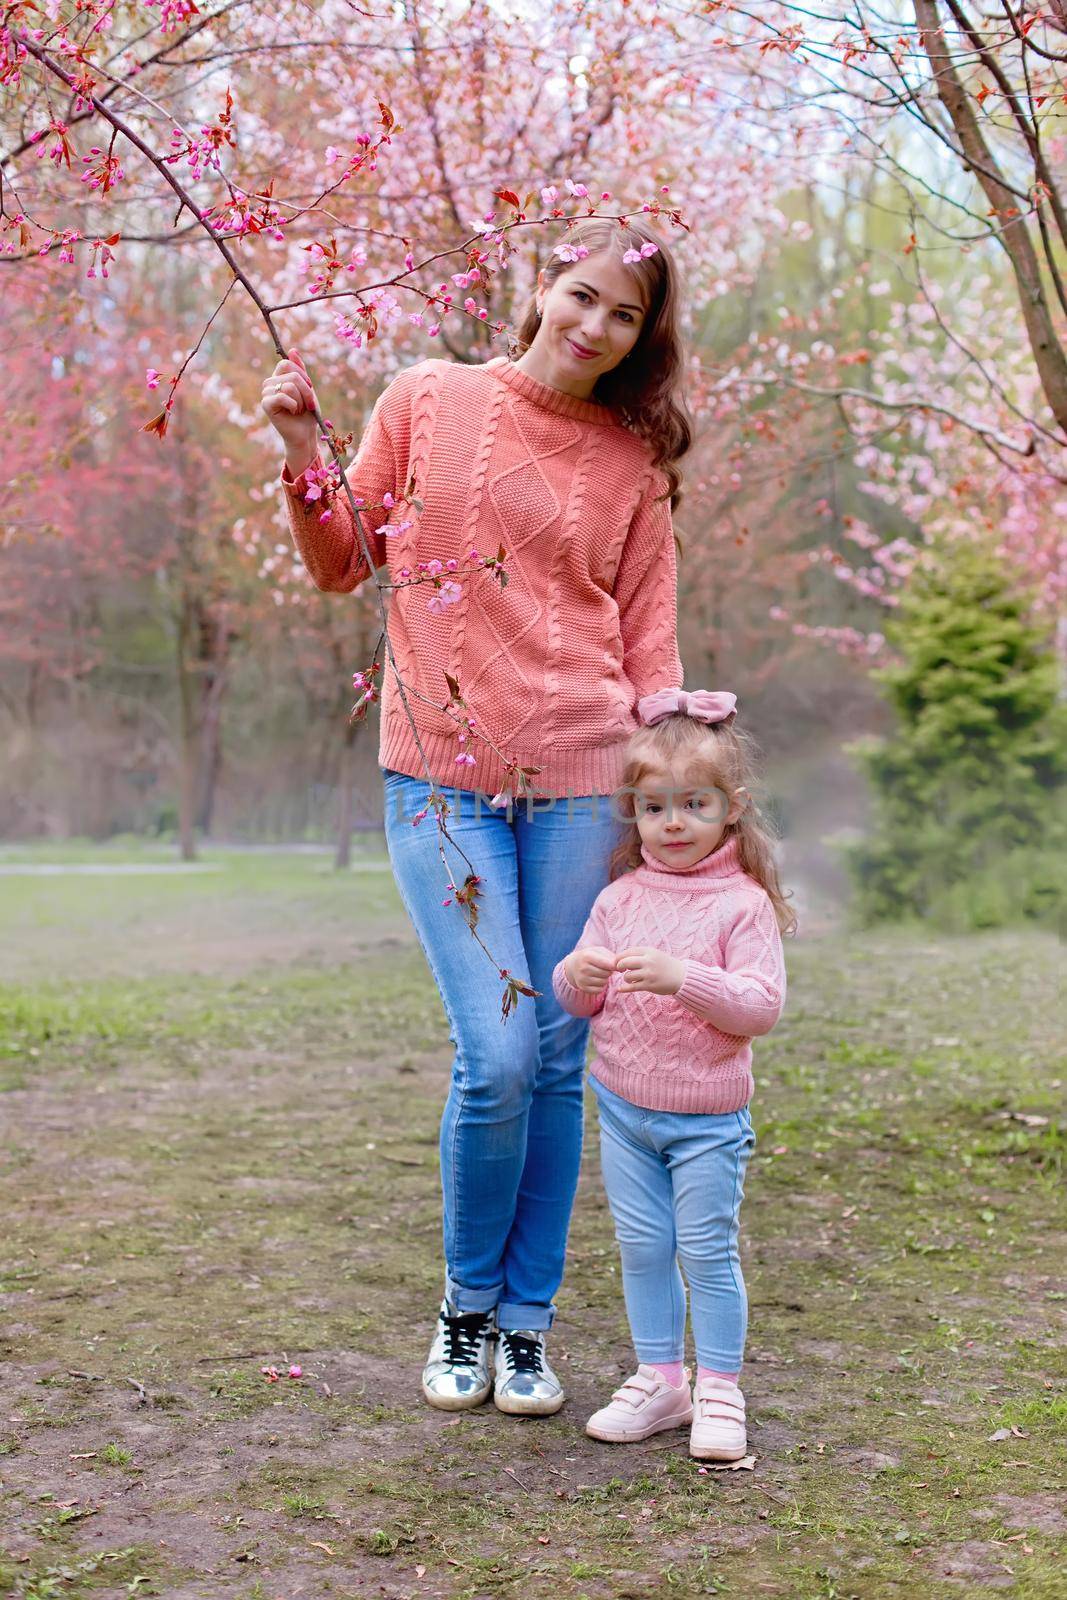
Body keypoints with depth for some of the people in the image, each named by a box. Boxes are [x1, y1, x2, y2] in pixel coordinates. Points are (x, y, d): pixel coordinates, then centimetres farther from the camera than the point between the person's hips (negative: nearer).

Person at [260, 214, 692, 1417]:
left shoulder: (635, 464, 10)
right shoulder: (427, 400, 6)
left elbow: (647, 640, 10)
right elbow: (340, 564, 12)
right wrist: (303, 453, -2)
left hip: (580, 779, 2)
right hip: (440, 776, -2)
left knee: (558, 1060, 4)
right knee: (498, 1054, -10)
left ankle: (526, 1321, 21)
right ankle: (466, 1306, 16)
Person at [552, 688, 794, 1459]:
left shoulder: (743, 903, -10)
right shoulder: (620, 896, 4)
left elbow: (762, 1005, -18)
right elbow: (582, 1000, 7)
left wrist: (683, 978, -30)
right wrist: (577, 977, -17)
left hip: (708, 1117, -4)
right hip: (624, 1105, 4)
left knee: (707, 1251, 1)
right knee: (642, 1248, 11)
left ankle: (720, 1394, 13)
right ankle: (661, 1381, 23)